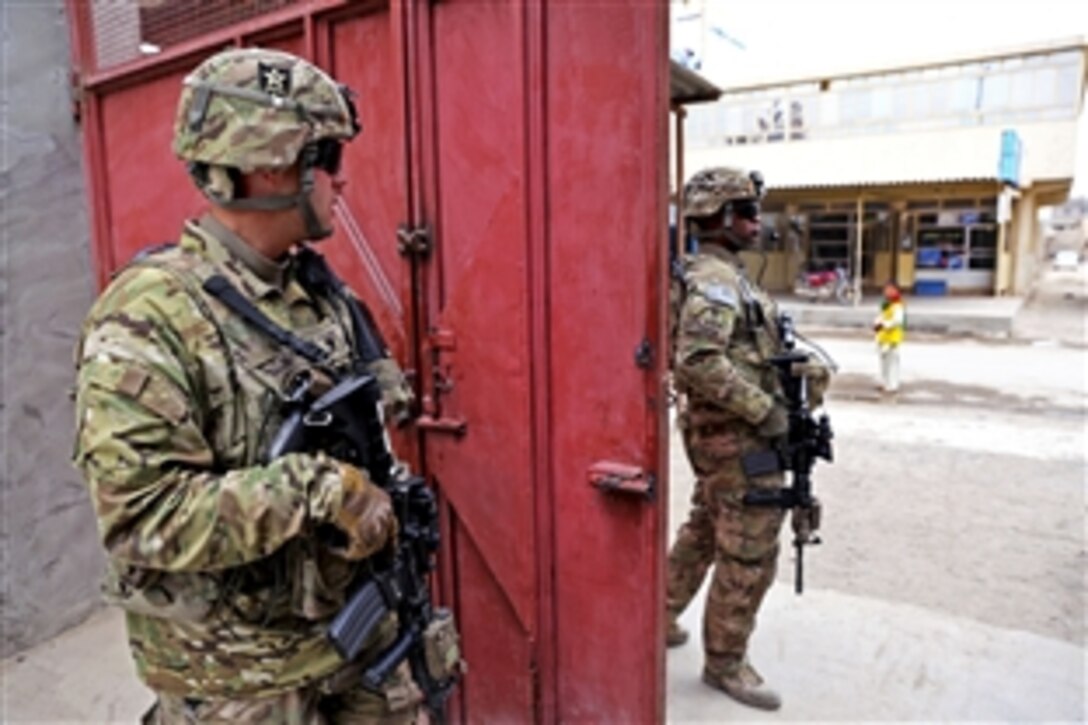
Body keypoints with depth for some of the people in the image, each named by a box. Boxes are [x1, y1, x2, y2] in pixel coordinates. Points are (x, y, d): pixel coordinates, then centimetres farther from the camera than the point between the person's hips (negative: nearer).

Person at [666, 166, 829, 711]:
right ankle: (725, 662, 18)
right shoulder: (714, 279, -18)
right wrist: (764, 410, -24)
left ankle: (659, 620, 36)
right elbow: (699, 360, -31)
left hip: (720, 433, 10)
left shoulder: (727, 275, 14)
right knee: (749, 554, 1)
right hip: (738, 438, -10)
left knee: (703, 532, 21)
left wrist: (804, 369, 8)